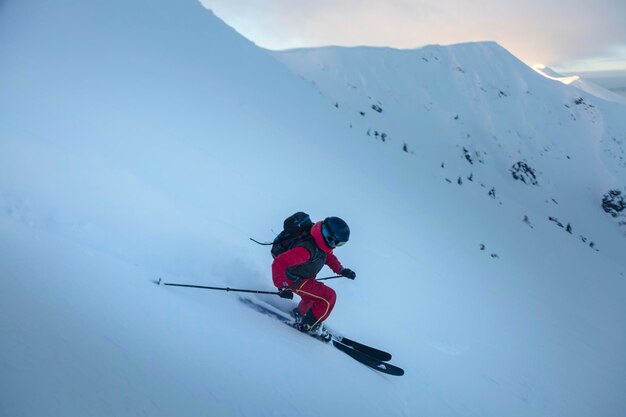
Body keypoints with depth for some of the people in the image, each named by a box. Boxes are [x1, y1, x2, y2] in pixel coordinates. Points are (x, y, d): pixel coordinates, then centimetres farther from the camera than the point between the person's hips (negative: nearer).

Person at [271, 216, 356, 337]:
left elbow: (328, 255, 12)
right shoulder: (307, 249, -39)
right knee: (329, 297, -14)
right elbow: (279, 263, -41)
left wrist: (341, 270, 3)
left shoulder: (321, 243, -12)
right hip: (295, 280, -9)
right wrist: (282, 286, -45)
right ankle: (309, 326, 4)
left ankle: (300, 314, 60)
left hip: (306, 277, 9)